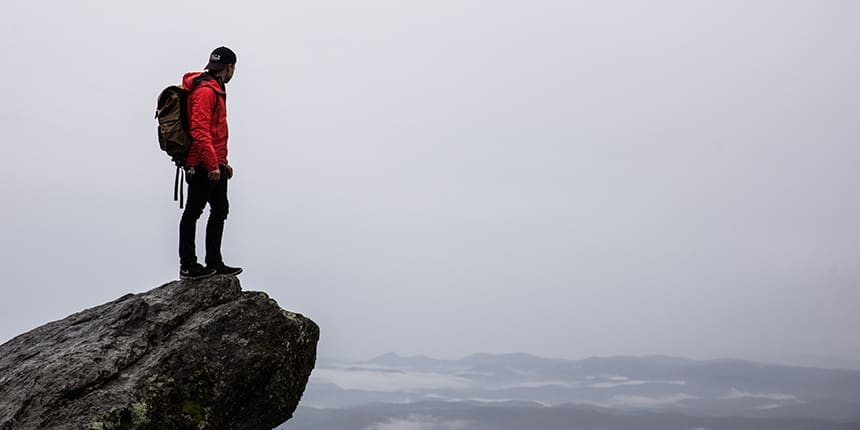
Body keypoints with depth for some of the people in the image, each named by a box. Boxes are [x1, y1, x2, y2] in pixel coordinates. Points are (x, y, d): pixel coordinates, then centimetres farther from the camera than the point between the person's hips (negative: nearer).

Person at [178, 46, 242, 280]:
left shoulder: (215, 89, 20)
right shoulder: (205, 90, -13)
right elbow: (199, 131, -22)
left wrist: (222, 162, 24)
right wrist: (213, 164, -24)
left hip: (213, 165, 11)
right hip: (203, 166, -11)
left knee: (220, 209, 13)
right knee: (193, 212, -3)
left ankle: (215, 264, 21)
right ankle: (188, 266, 5)